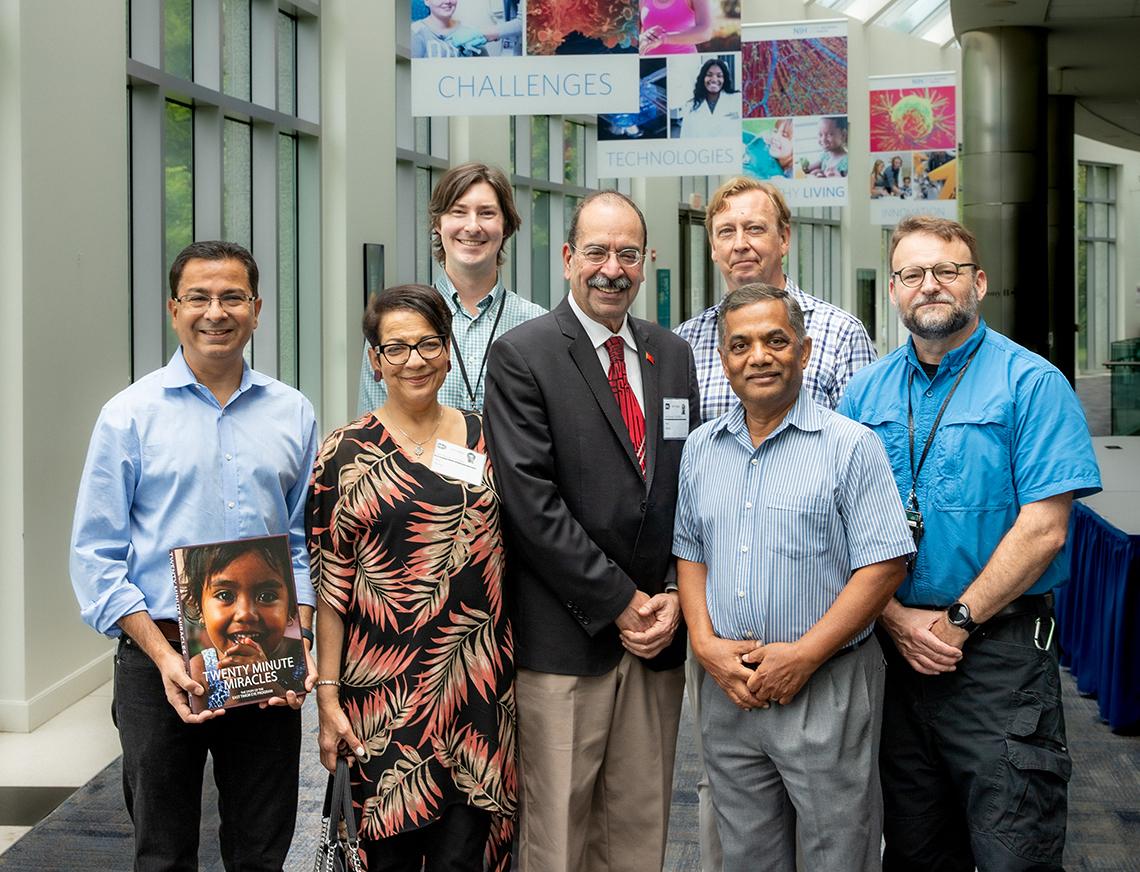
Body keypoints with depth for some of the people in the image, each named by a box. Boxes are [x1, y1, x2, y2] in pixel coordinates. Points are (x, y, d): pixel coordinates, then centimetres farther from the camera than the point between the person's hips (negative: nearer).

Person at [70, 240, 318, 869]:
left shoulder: (292, 414, 7)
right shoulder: (130, 414, -2)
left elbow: (305, 543, 9)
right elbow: (96, 555, -4)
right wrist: (165, 657, -13)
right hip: (159, 661, -2)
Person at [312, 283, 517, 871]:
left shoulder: (483, 439, 7)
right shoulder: (346, 452, 0)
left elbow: (512, 551, 12)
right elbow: (329, 583, -1)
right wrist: (328, 695, -5)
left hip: (478, 684, 2)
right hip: (384, 686, -2)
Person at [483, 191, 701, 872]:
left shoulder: (674, 355, 12)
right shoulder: (522, 356, -5)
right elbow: (531, 503, -12)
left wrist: (674, 597, -1)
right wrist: (621, 604, -12)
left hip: (657, 636, 5)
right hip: (564, 642, -5)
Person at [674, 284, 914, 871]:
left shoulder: (851, 446, -6)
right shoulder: (700, 449, 10)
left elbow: (884, 565, -11)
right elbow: (689, 553, 14)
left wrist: (803, 656, -16)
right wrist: (706, 643, -3)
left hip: (826, 689, -4)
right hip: (726, 691, 5)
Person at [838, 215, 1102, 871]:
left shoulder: (1032, 383, -6)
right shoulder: (866, 392, 8)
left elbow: (1043, 528, -13)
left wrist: (957, 622, -13)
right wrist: (896, 618, -8)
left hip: (1000, 650, -4)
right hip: (890, 647, 5)